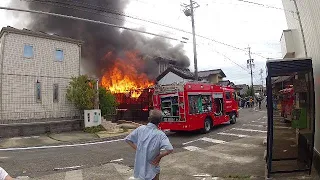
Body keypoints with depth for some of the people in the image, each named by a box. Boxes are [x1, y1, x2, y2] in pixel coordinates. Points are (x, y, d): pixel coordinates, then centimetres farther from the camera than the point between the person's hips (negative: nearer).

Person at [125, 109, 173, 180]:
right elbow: (170, 149, -29)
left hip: (140, 166, 4)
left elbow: (127, 139, -1)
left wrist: (137, 149, 1)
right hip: (152, 168, -4)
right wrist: (159, 157, -14)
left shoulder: (140, 129, -9)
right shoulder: (160, 134, -19)